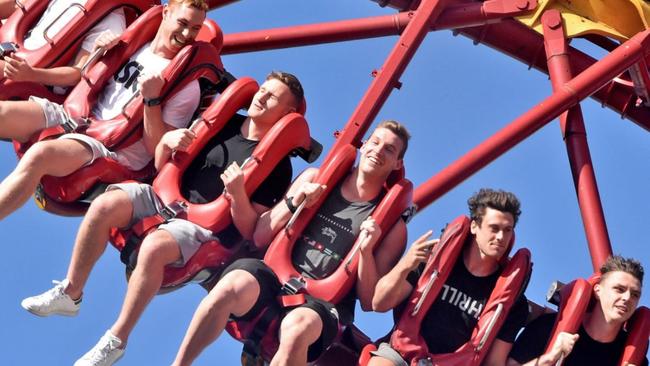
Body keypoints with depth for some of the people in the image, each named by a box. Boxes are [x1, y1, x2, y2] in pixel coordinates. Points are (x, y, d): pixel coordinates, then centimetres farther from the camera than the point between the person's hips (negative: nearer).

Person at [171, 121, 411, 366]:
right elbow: (260, 239, 11)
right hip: (278, 276, 2)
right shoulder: (316, 179, 11)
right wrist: (294, 203, -5)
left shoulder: (391, 223, 4)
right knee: (236, 283, -33)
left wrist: (366, 251, -15)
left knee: (297, 326, -39)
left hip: (325, 303, -2)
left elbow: (369, 301, 1)